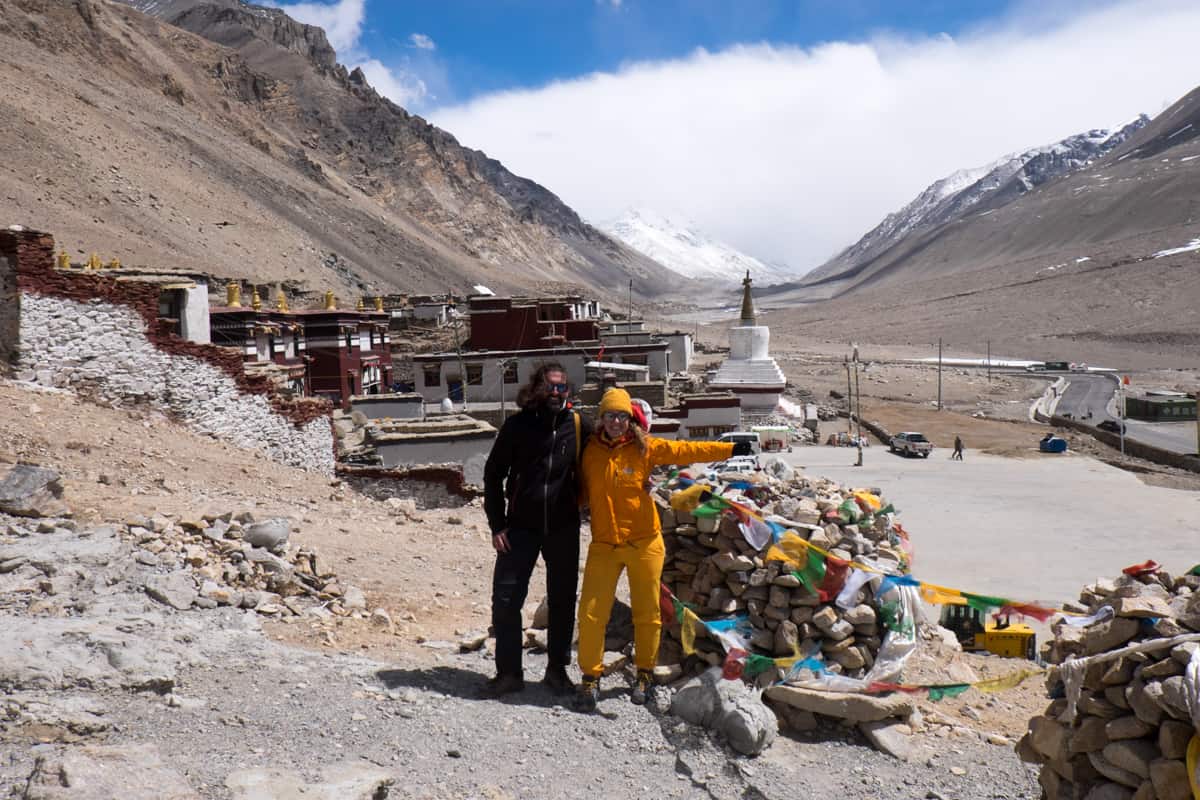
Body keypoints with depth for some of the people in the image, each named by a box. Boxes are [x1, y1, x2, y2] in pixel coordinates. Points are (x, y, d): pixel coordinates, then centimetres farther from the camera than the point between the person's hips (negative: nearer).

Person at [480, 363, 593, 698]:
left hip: (564, 528, 1)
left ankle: (557, 669, 25)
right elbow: (493, 474, 2)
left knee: (563, 600, 10)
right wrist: (497, 525, -2)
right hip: (521, 527, -1)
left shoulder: (579, 425, -1)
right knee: (505, 599, -1)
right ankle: (509, 672, 13)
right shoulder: (517, 425, -3)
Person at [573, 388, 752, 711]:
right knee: (591, 613, -2)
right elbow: (582, 491, 13)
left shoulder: (645, 448, -4)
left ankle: (645, 674, 28)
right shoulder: (591, 451, 1)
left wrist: (729, 449, -10)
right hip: (603, 545, 1)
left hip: (644, 543, -1)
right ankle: (590, 677, 15)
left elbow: (685, 451, -6)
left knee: (647, 613, 8)